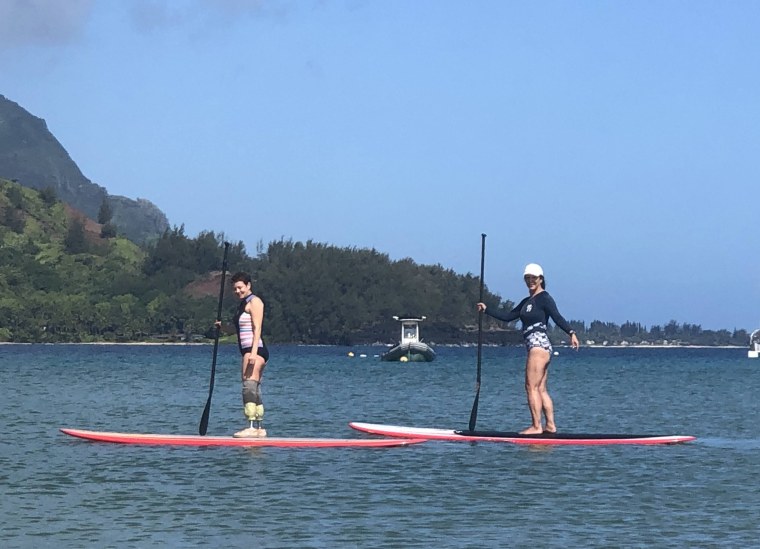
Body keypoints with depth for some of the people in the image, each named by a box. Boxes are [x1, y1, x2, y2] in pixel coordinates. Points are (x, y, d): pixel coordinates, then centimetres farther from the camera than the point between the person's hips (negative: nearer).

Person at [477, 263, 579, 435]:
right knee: (541, 390, 8)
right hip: (538, 347, 10)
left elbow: (557, 317, -20)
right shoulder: (527, 302, 21)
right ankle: (550, 425, 8)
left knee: (532, 387, -11)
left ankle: (536, 427, -13)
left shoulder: (544, 298, -6)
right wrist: (487, 310, 23)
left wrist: (571, 332, -34)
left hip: (538, 345, -10)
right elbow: (508, 317, 26)